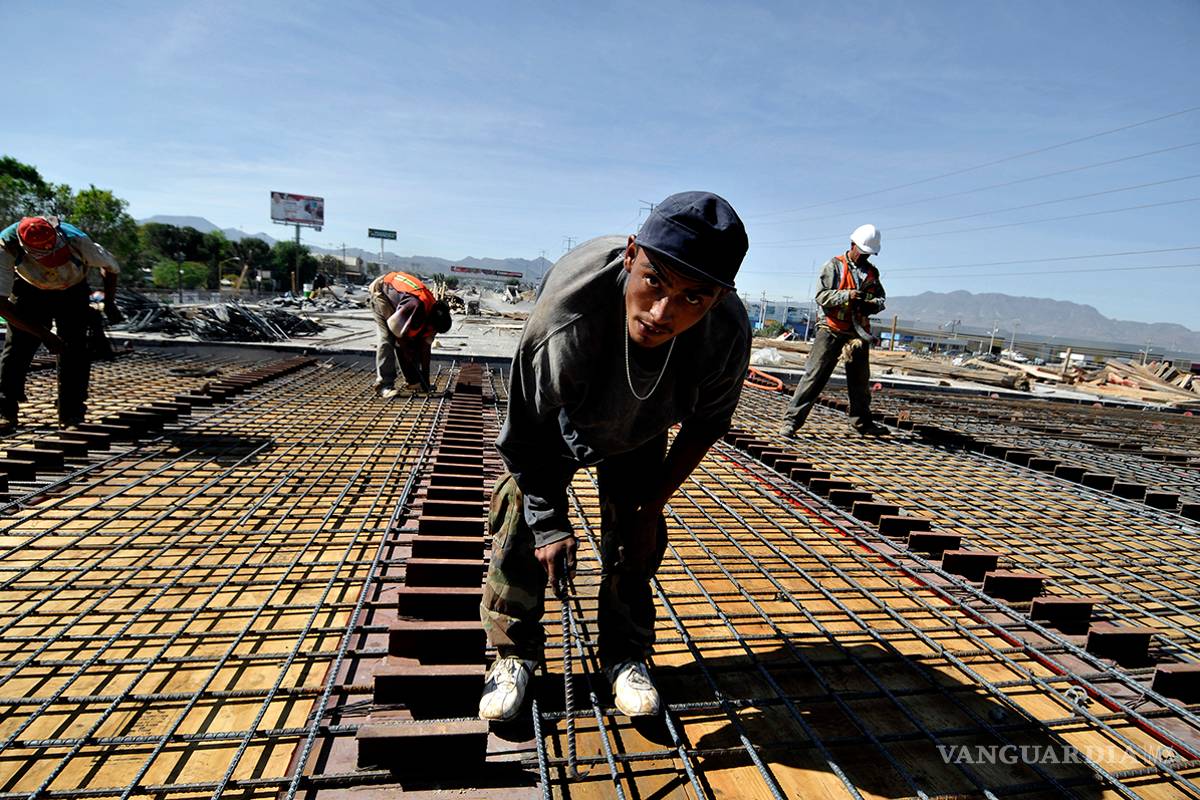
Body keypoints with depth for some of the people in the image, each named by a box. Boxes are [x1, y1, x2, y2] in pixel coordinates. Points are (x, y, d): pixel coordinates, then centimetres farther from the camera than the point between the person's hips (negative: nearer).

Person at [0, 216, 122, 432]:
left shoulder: (76, 241, -36)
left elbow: (110, 267, -13)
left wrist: (109, 304, -9)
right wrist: (44, 335, -34)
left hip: (72, 291, 0)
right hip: (29, 290, 1)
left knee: (75, 349, -10)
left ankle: (72, 415, -3)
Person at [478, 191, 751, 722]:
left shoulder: (728, 334, -37)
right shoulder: (568, 306, -45)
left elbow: (706, 424, -14)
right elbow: (528, 427, -26)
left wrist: (653, 506, -8)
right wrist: (548, 520, -20)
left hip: (640, 431, 2)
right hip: (559, 420, -1)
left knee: (635, 537, 2)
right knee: (520, 521, -3)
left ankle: (626, 655, 24)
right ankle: (515, 653, 18)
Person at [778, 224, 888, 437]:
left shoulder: (872, 271, 14)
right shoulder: (834, 266, -2)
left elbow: (881, 298, 18)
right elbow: (822, 296, -9)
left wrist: (873, 304, -5)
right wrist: (847, 295, -24)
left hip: (858, 332, 6)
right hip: (832, 331, -5)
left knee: (860, 379, 15)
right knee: (814, 375, -8)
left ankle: (862, 422, 30)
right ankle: (792, 420, -6)